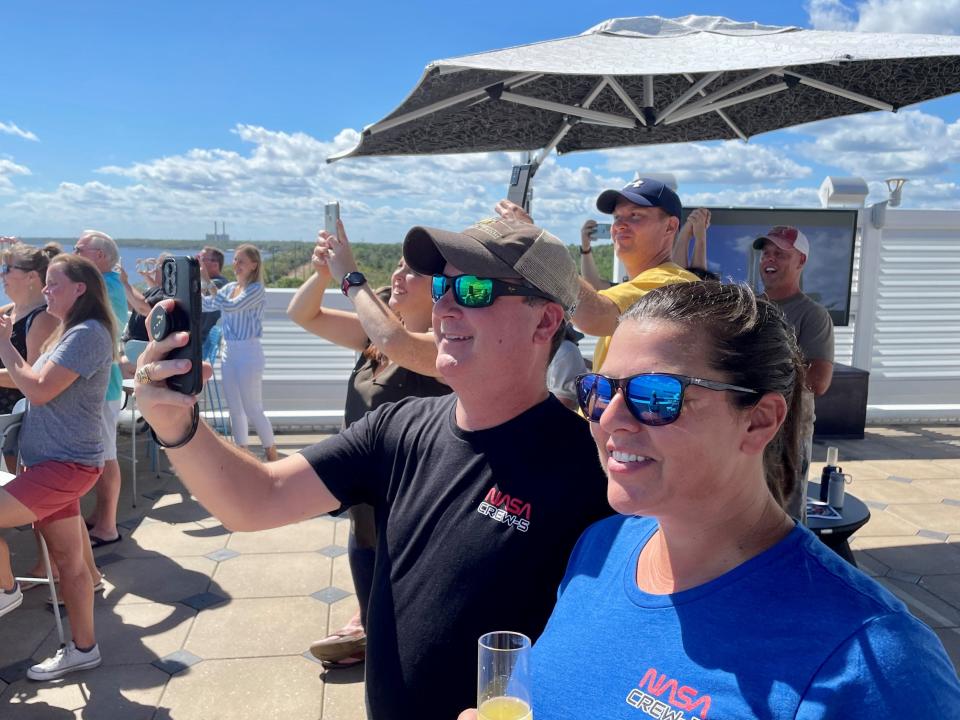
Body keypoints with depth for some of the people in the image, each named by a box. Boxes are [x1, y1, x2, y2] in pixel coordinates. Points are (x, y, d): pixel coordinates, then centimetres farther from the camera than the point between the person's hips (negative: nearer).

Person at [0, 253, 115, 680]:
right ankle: (83, 649, 22)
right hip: (54, 463, 10)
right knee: (68, 560, 13)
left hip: (66, 465, -10)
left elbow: (40, 390, -21)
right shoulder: (69, 333, 17)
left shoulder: (87, 333, -15)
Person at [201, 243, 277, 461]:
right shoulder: (230, 287, 10)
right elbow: (206, 305, 11)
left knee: (253, 409, -3)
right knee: (235, 409, 11)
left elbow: (229, 306, -24)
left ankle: (273, 457, 10)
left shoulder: (256, 289, -12)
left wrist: (208, 281, -21)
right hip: (229, 352, 7)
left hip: (249, 353, -7)